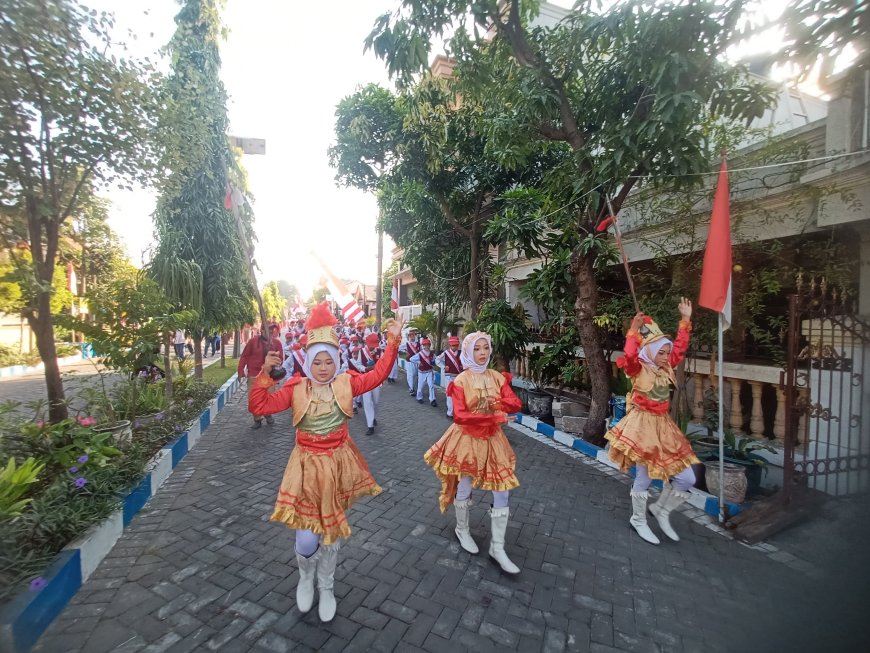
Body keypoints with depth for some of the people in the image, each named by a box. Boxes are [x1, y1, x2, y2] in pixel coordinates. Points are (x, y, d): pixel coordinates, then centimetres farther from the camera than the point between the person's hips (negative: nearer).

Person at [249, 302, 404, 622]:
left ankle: (326, 588, 46)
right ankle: (305, 578, 40)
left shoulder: (345, 384, -7)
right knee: (307, 540, 1)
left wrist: (393, 341, -18)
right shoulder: (296, 388, -8)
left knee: (331, 532, 18)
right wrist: (265, 373, -24)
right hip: (308, 465, -1)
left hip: (338, 464, 1)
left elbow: (377, 374, -12)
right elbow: (258, 406, -12)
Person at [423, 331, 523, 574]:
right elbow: (460, 416, -22)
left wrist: (496, 402, -27)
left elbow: (516, 404, -7)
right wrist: (496, 416, -24)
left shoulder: (498, 377, 0)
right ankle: (462, 530, 41)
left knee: (502, 491, 3)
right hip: (467, 439, -4)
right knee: (464, 488, 13)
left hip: (492, 439, 4)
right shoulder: (461, 381, -14)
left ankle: (497, 548, 20)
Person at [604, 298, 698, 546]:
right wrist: (634, 331, -37)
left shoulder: (667, 367, 6)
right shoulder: (639, 369, -14)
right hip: (642, 426, -7)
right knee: (644, 477, 6)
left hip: (663, 426, 7)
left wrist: (685, 320, 7)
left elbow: (680, 347, 11)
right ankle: (638, 520, 28)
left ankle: (661, 510, 32)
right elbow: (630, 356, -36)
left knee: (687, 478, 9)